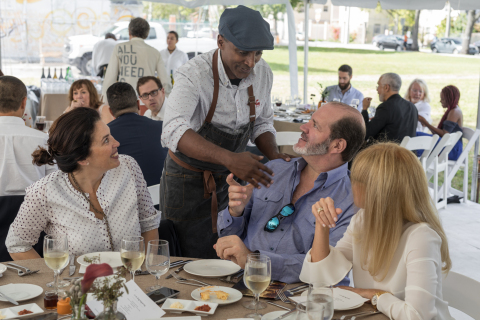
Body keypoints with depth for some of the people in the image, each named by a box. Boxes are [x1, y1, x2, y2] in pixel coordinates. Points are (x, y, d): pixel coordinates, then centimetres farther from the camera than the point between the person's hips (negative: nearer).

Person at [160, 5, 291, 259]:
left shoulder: (263, 73, -6)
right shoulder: (193, 75, -24)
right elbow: (174, 131, -39)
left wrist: (274, 157, -12)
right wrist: (229, 158, -51)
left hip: (231, 179, 5)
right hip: (188, 180, -4)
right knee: (191, 261, 4)